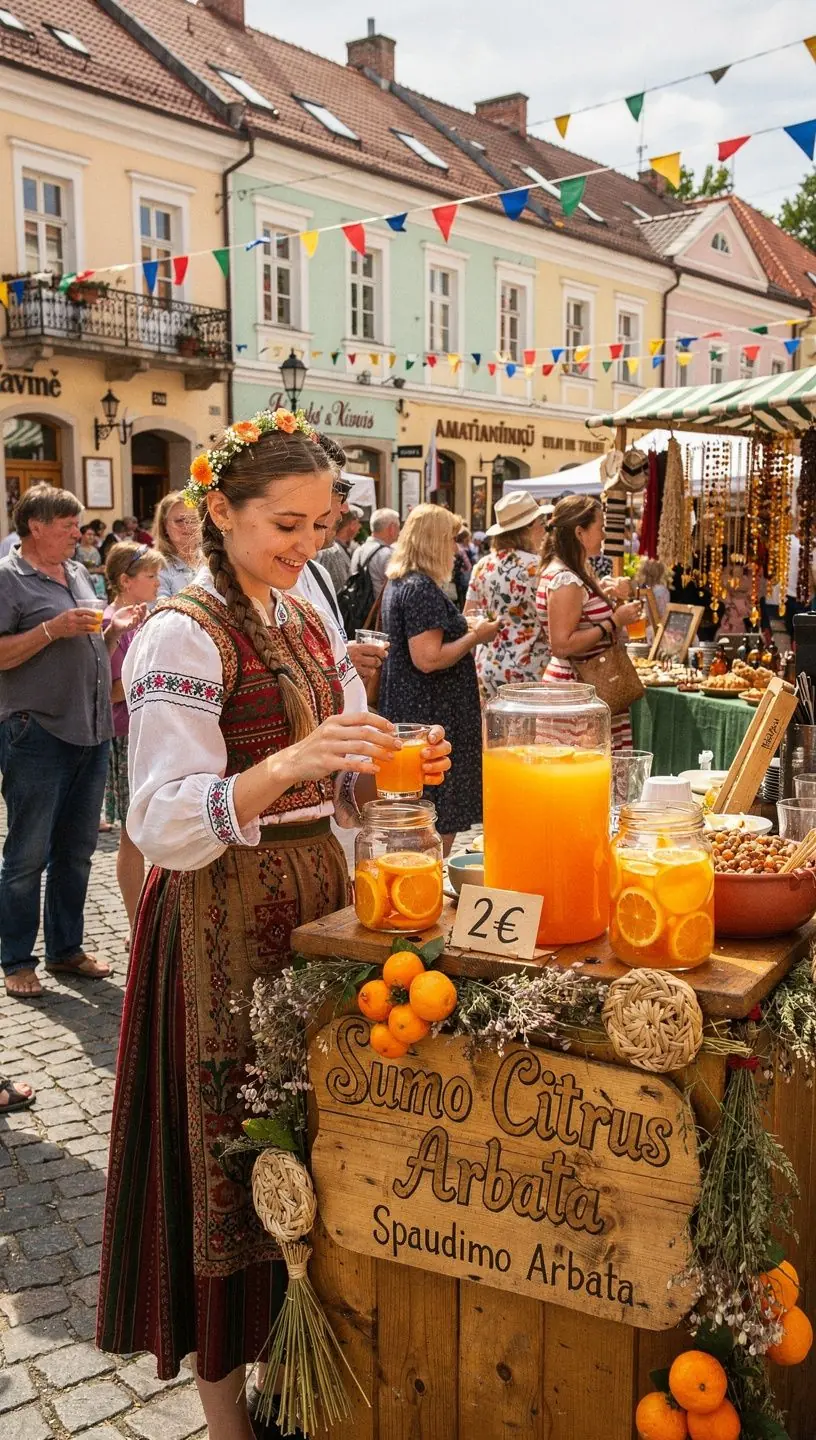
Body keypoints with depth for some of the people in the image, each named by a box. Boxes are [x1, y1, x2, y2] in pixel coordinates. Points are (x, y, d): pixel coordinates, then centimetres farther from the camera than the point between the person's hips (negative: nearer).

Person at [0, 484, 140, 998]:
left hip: (92, 732, 7)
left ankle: (66, 949, 26)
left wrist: (113, 629, 5)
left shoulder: (79, 573, 16)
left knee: (77, 851, 14)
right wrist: (53, 629, -21)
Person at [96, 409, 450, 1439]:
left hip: (314, 893, 7)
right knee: (228, 1149, 4)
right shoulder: (182, 637, -13)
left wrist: (389, 769, -3)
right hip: (222, 921, -7)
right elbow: (165, 826, -20)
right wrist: (290, 764, -33)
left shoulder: (306, 624, 11)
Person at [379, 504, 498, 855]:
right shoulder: (422, 589, -19)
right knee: (442, 815, -3)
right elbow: (428, 659, -25)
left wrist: (465, 630, 17)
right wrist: (474, 637, -13)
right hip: (431, 717, -11)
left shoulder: (398, 583, 13)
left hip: (406, 708, 11)